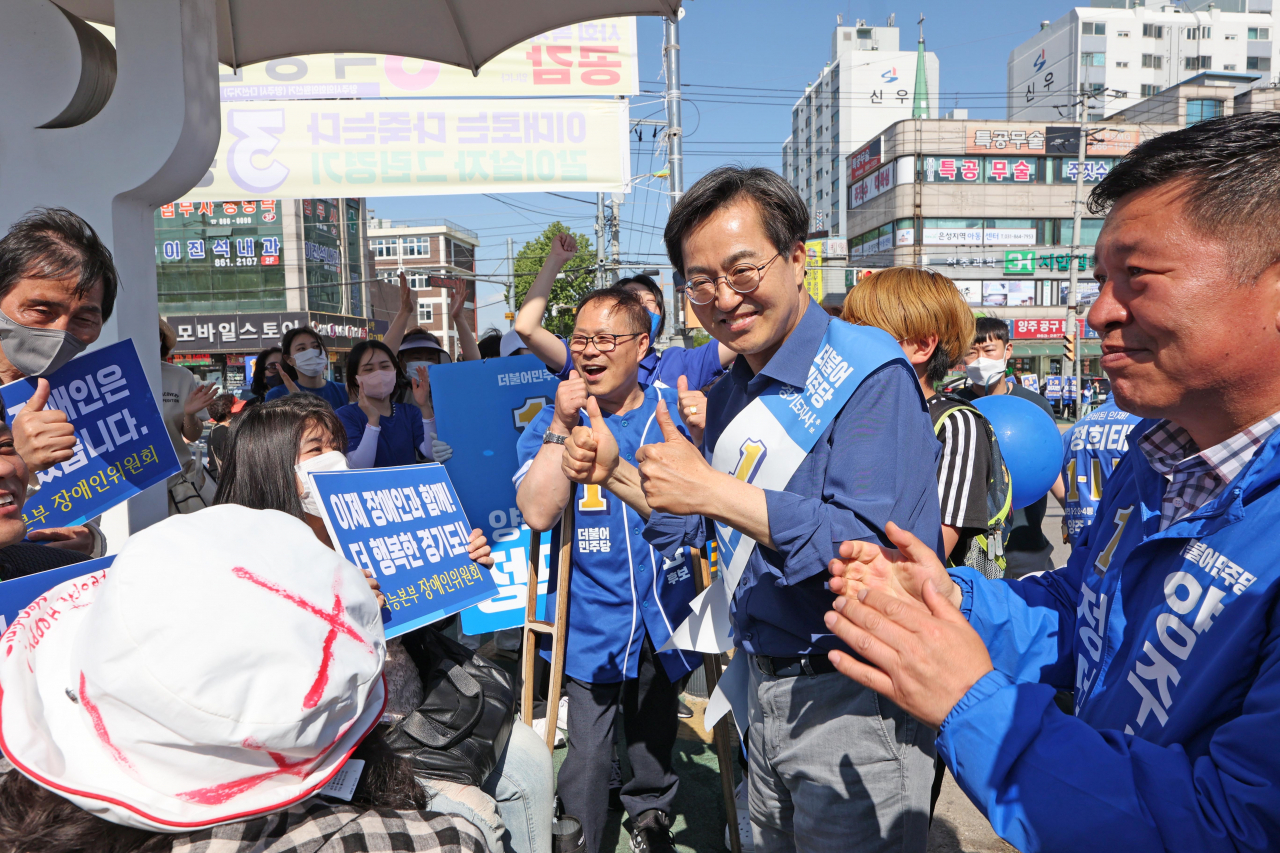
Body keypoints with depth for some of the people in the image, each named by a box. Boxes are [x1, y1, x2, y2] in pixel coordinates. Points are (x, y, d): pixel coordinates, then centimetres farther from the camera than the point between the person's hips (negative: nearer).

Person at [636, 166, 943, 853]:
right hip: (761, 688, 8)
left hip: (852, 701, -8)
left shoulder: (867, 373, -19)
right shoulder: (728, 394, 7)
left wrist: (715, 491, -31)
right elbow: (697, 525, 13)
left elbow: (880, 549, -30)